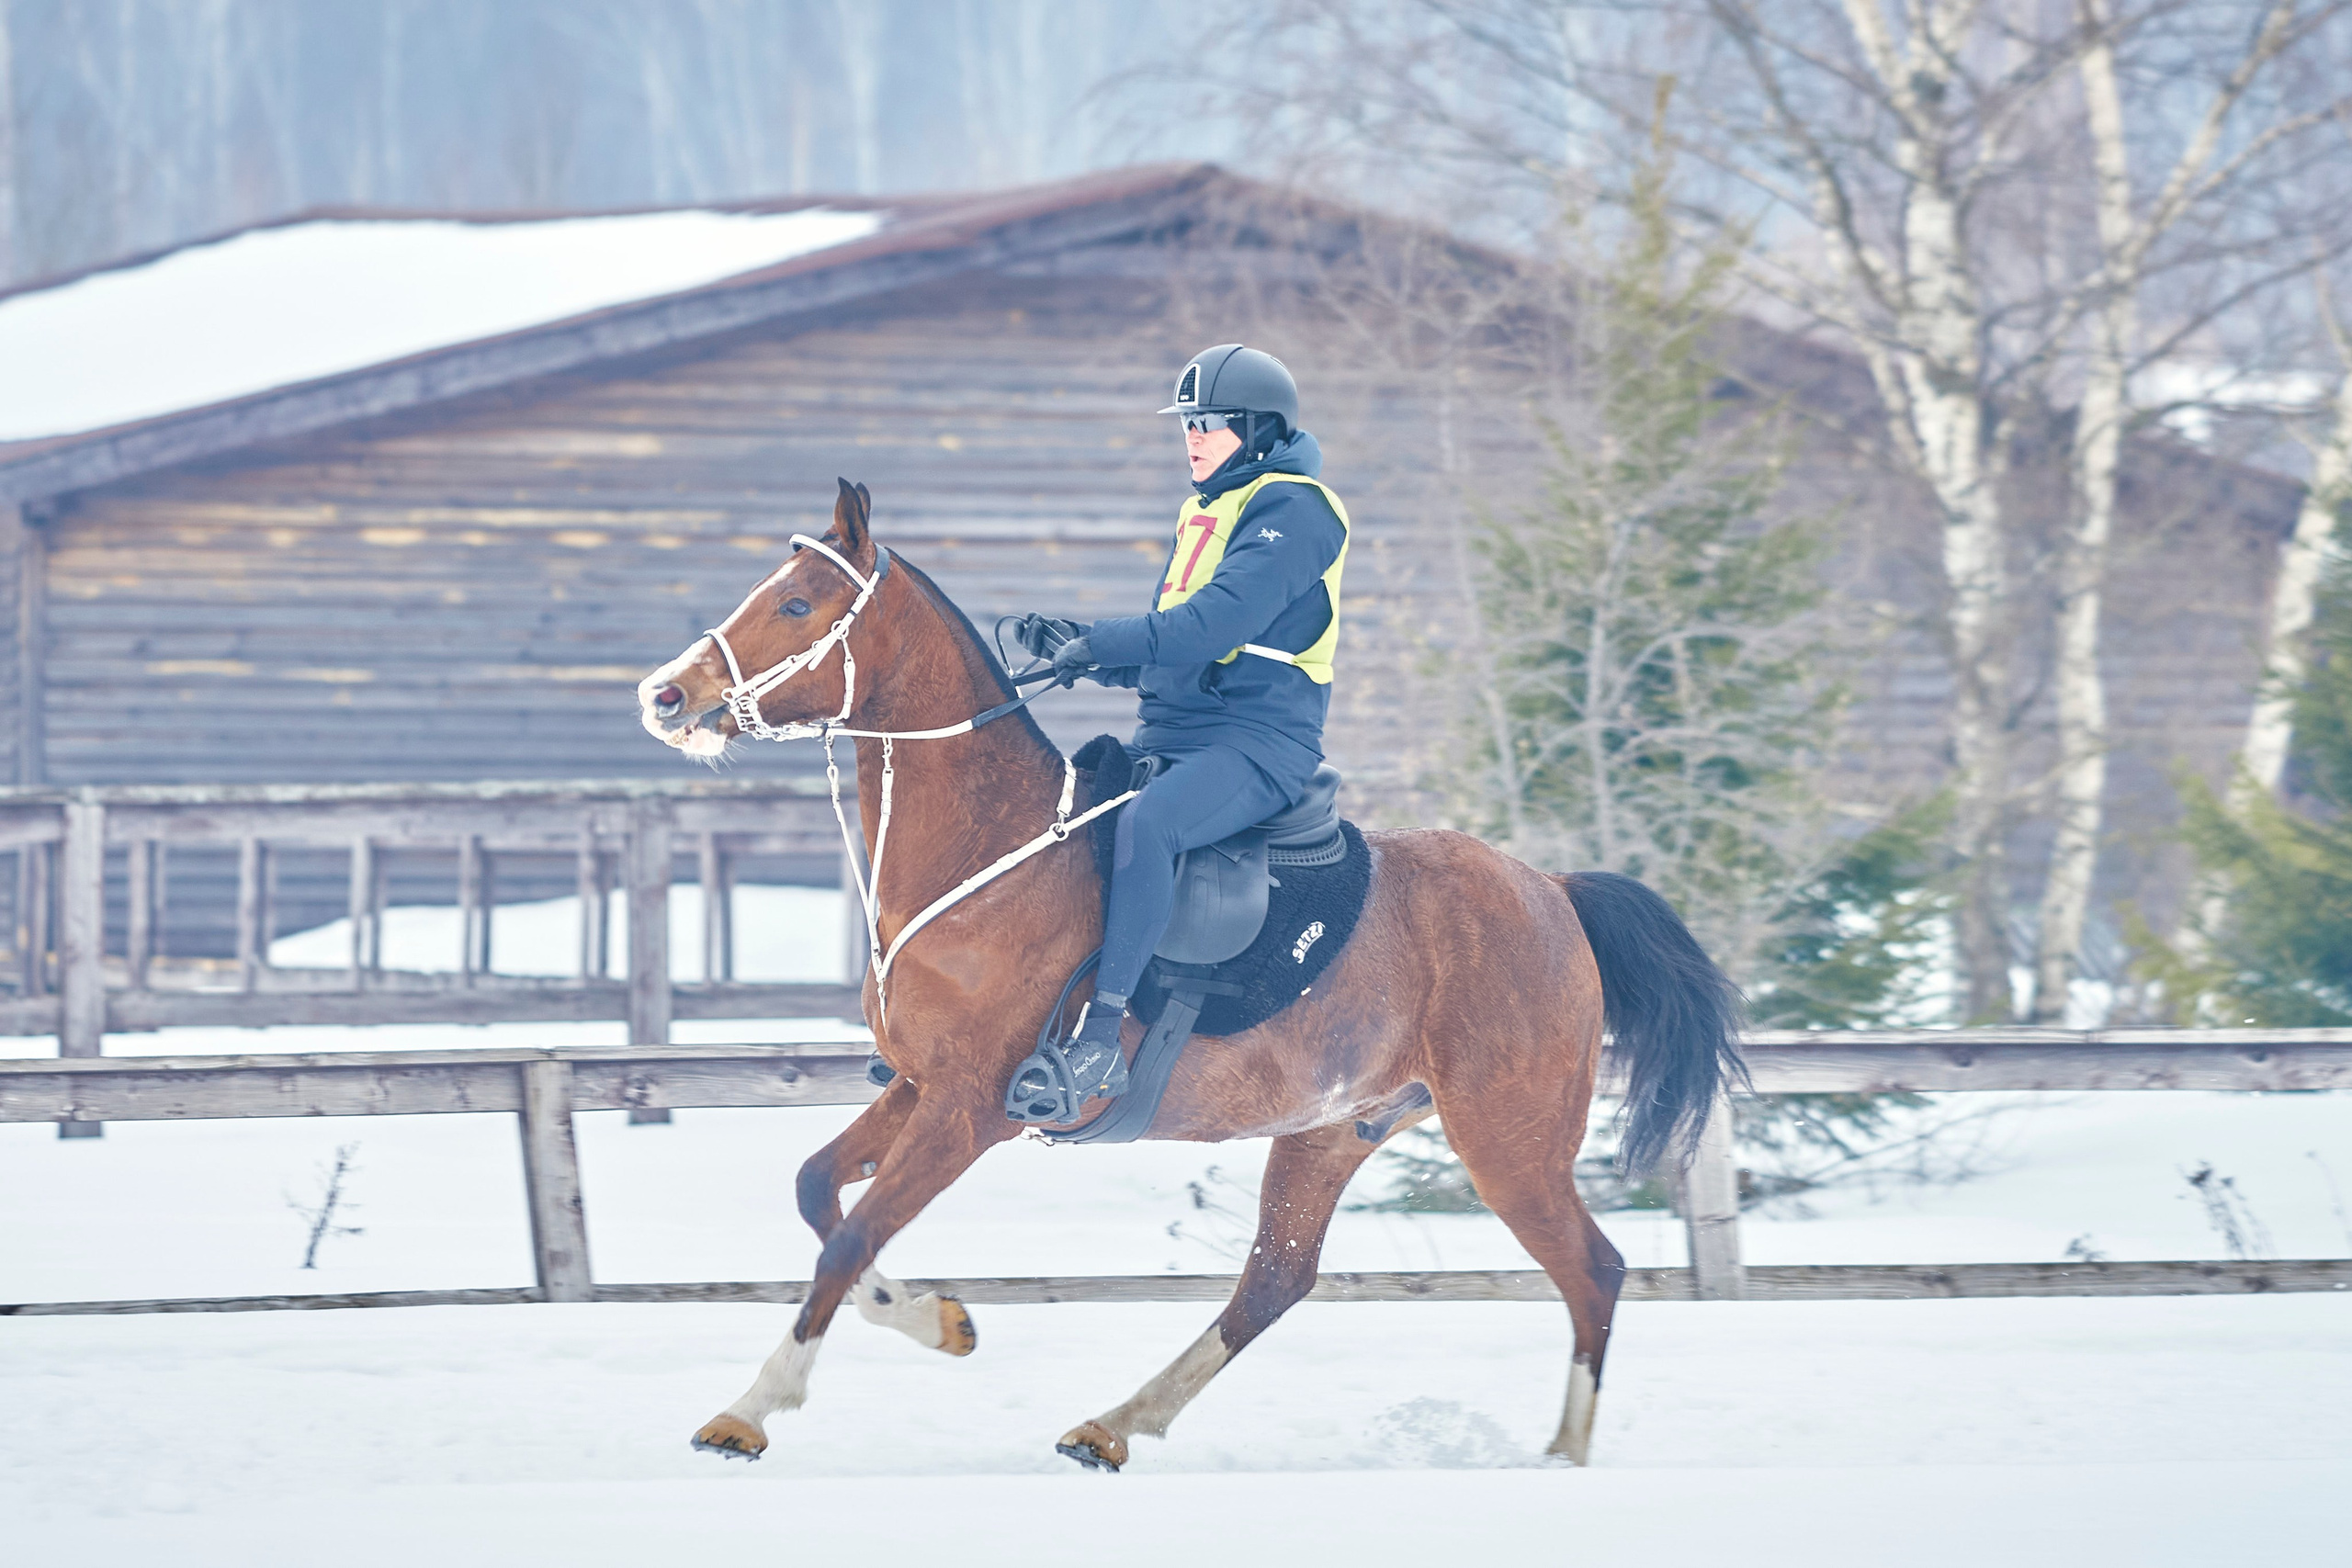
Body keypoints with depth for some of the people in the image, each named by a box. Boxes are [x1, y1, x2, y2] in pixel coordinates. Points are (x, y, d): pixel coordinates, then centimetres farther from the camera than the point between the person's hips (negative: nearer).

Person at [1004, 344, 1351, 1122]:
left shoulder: (1292, 509, -8)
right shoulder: (1204, 511, 22)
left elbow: (1219, 622, -22)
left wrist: (1103, 643, -24)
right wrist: (1078, 649, 4)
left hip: (1257, 743, -10)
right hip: (1174, 736, 10)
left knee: (1145, 822, -37)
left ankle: (1100, 1037, -43)